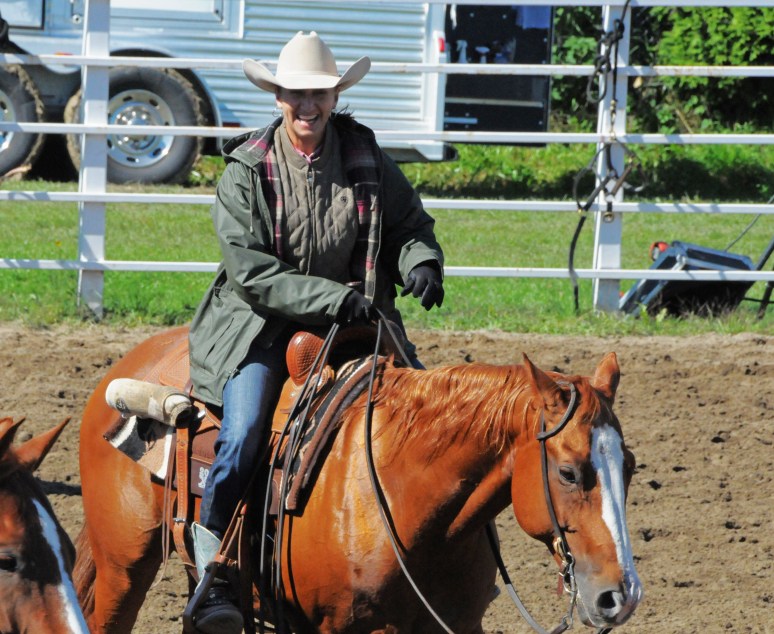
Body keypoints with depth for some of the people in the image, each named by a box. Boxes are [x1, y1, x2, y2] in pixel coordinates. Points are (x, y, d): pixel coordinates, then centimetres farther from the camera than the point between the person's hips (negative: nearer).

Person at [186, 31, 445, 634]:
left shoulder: (365, 156, 2)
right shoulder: (247, 170, -7)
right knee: (243, 434, -24)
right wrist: (332, 298, -23)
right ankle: (211, 572, -16)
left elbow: (410, 222, 14)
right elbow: (250, 271, -14)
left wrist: (421, 262, -10)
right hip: (263, 324, -3)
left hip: (354, 318, 4)